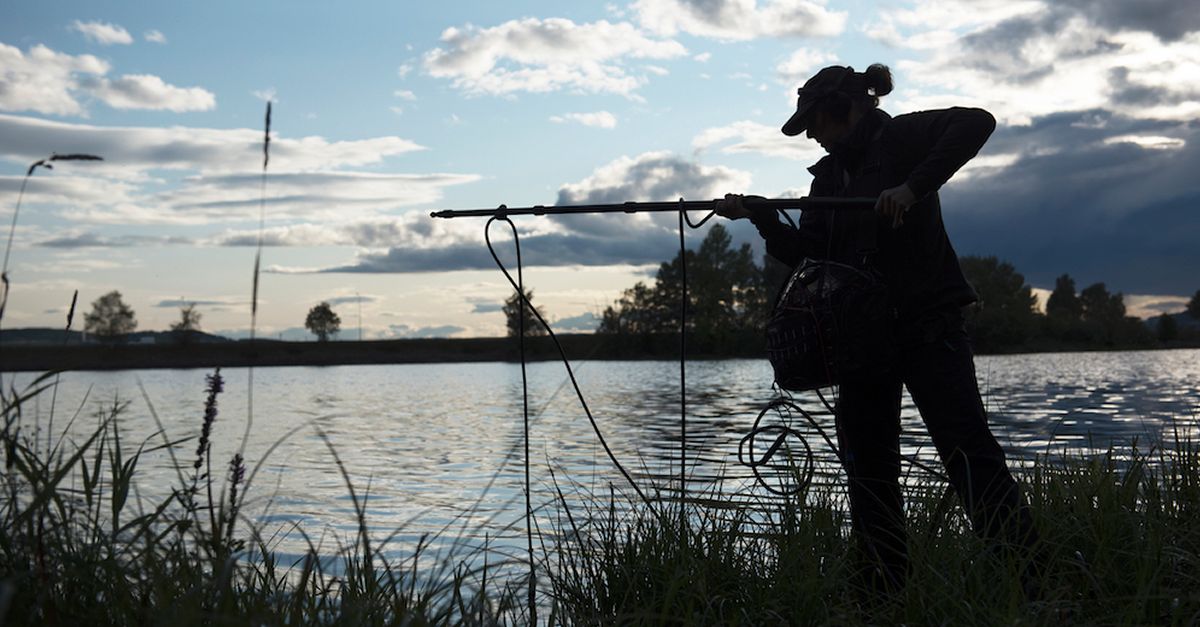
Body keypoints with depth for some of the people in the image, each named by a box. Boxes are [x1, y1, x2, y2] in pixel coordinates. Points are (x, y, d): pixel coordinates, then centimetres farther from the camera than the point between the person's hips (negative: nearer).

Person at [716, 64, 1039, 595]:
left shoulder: (901, 138, -2)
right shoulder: (829, 175, 17)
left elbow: (975, 123, -20)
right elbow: (806, 254, 8)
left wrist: (912, 187, -27)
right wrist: (760, 216, -7)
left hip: (927, 323, -7)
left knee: (968, 449, -14)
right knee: (868, 466, 7)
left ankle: (1031, 575, -9)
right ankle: (881, 591, 15)